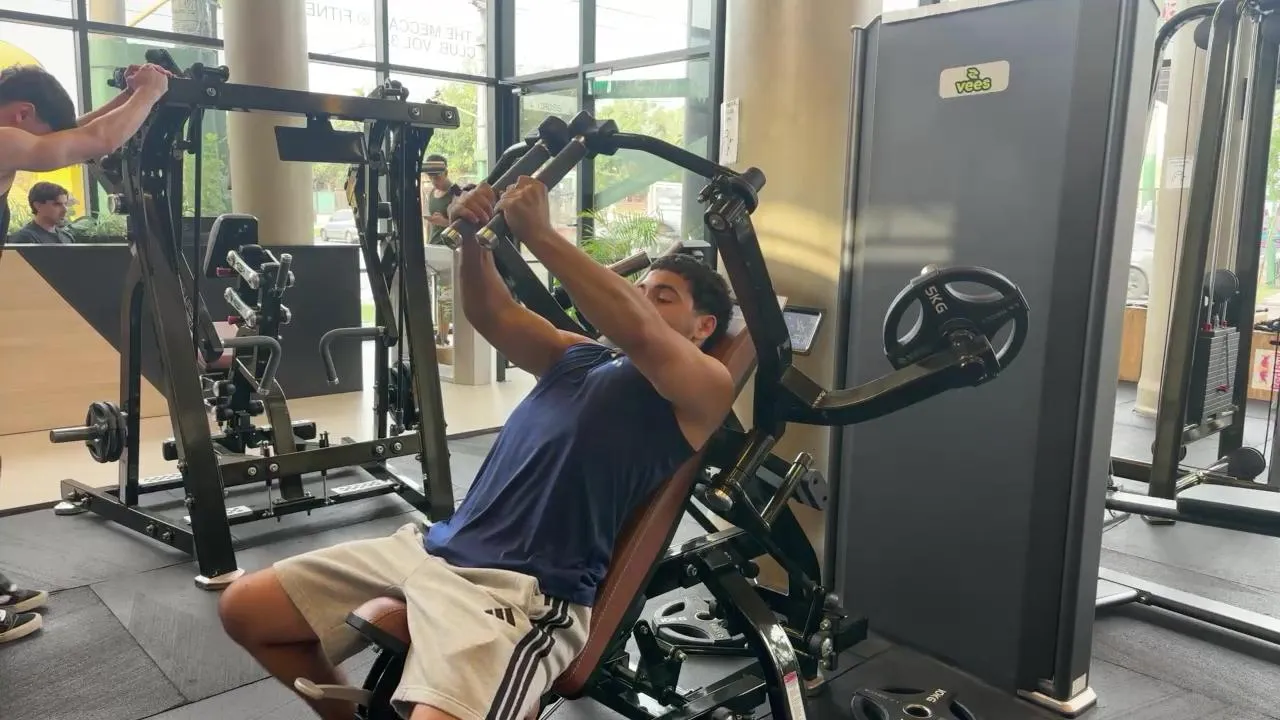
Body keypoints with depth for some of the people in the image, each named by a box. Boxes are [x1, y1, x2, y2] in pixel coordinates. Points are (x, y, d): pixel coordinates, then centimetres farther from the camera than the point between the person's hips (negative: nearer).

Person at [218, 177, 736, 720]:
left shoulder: (703, 388, 1)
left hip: (529, 589, -7)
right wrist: (475, 236, -3)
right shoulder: (577, 357, 24)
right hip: (437, 547, 8)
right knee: (244, 609, 10)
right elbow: (493, 315, 15)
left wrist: (540, 234, -23)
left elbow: (639, 333, -20)